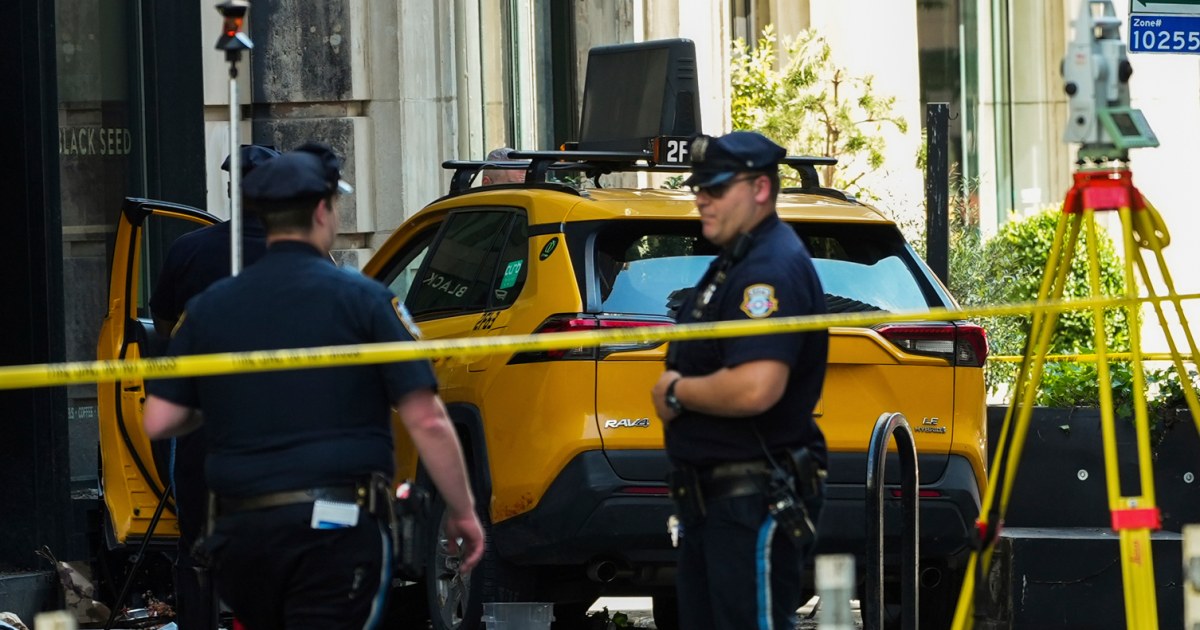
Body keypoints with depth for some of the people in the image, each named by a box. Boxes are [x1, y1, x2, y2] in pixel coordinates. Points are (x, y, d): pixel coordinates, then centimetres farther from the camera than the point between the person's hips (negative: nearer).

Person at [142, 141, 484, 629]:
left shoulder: (209, 308, 7)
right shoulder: (362, 300, -4)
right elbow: (426, 421, -8)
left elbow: (159, 421, 4)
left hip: (240, 532, 4)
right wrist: (463, 512, 2)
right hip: (338, 525, -4)